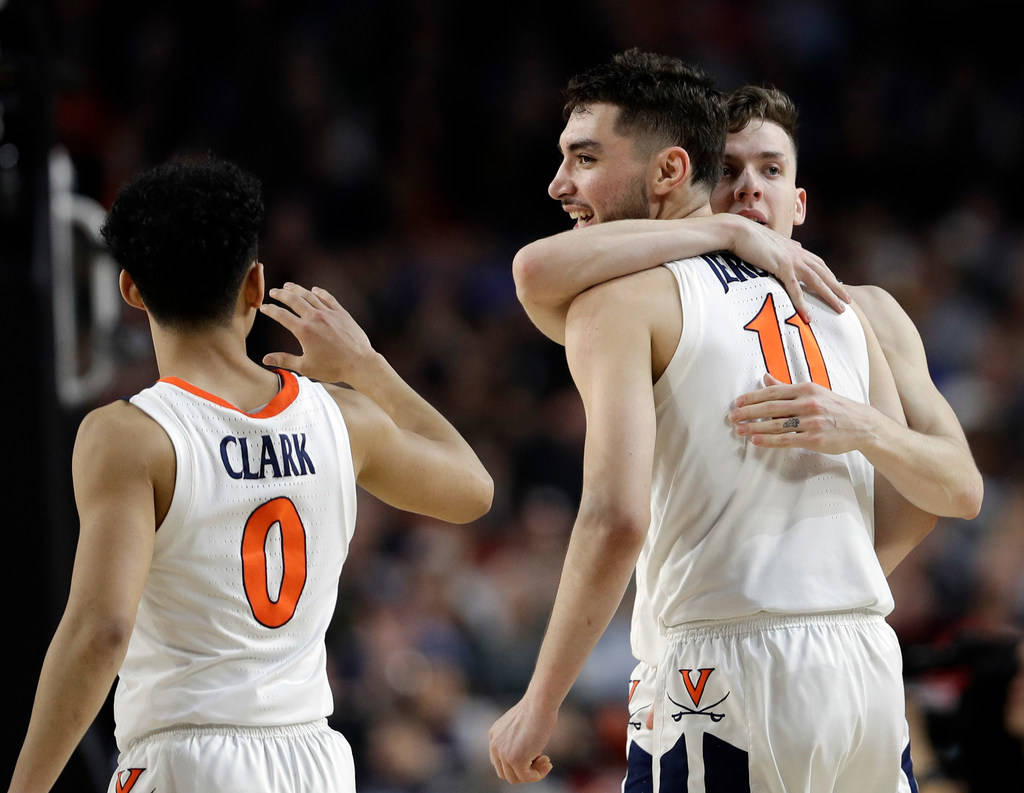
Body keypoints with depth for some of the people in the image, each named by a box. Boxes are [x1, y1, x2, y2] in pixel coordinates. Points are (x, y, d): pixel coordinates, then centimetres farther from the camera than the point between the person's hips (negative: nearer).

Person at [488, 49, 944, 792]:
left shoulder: (621, 297, -2)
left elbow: (616, 517, -14)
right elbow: (905, 503, 14)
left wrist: (540, 703, -9)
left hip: (723, 675, -6)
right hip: (872, 670, 6)